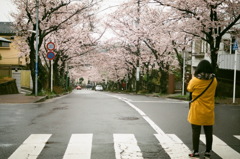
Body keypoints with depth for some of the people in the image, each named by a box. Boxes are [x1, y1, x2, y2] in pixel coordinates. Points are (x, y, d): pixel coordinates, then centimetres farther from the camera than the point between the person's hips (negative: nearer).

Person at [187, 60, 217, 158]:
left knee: (196, 132, 5)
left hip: (197, 111, -3)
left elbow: (189, 89, 3)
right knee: (208, 132, 11)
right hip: (209, 111, 3)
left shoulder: (196, 80, -14)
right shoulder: (214, 81, -4)